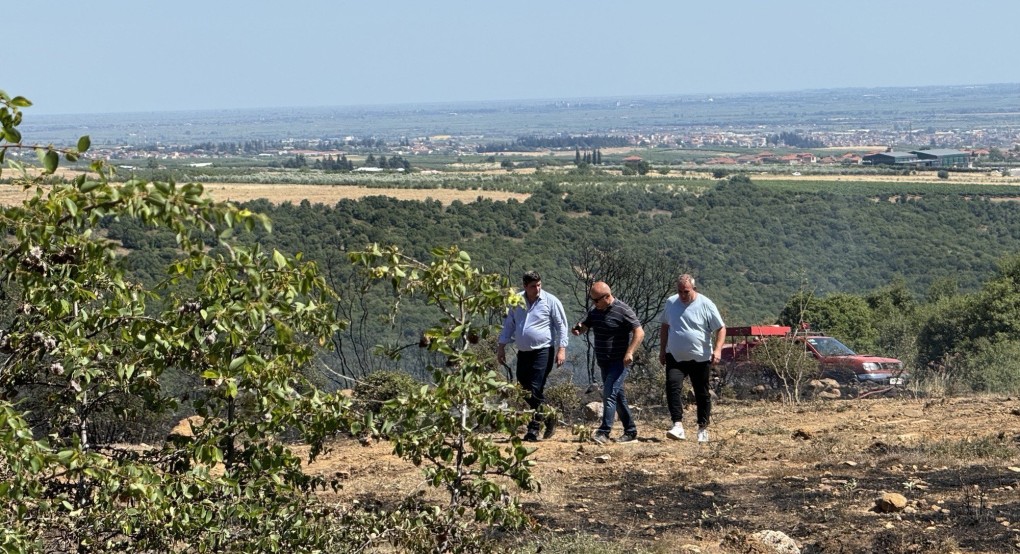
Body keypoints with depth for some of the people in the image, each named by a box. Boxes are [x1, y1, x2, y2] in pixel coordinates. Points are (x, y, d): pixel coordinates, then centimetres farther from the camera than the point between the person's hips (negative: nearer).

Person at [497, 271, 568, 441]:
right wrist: (501, 346, 12)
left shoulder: (551, 301, -4)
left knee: (535, 390, -12)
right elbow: (509, 324, 17)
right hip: (523, 353, 6)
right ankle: (548, 417, 25)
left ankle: (533, 430, -6)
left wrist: (561, 349, -11)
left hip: (543, 352, -6)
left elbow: (561, 326, -3)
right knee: (524, 390, 7)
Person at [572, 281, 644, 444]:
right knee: (618, 396, 12)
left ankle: (604, 432, -21)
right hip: (604, 362, 8)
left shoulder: (623, 311, -14)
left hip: (620, 362, -8)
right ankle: (630, 431, 20)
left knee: (609, 394, -18)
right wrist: (578, 329, -8)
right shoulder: (594, 311, 7)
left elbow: (639, 332, -16)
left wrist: (629, 352, -27)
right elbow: (585, 326, 17)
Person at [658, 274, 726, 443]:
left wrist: (718, 349, -18)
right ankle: (678, 426, -24)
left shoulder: (706, 305, -7)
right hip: (675, 357, 2)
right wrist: (662, 350, 15)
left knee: (702, 394, 7)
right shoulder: (671, 303, 4)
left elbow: (721, 329, -5)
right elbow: (665, 327, 17)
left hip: (700, 358, -2)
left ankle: (703, 429, 21)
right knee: (672, 386, -18)